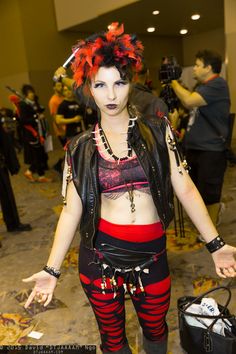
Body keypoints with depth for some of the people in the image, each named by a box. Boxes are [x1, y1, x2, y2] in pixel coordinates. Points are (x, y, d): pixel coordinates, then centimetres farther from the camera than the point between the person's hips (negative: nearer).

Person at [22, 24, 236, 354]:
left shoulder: (158, 131, -3)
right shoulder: (80, 148, -3)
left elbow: (184, 188, -5)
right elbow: (72, 210, -2)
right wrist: (52, 269, -7)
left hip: (152, 255, 1)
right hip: (100, 255, 0)